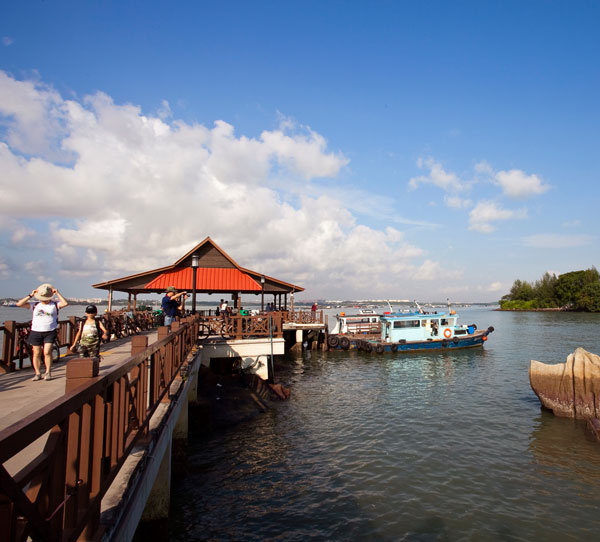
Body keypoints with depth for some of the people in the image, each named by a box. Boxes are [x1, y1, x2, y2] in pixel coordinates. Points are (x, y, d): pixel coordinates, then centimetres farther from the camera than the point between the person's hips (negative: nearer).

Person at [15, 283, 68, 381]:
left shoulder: (55, 305, 4)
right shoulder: (34, 305, 9)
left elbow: (65, 303, -14)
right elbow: (19, 304, 3)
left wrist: (57, 294, -6)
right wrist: (30, 295, 1)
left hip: (50, 332, -2)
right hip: (36, 332, 2)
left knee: (47, 352, -10)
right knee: (36, 353, 5)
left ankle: (48, 373, 3)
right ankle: (37, 373, 16)